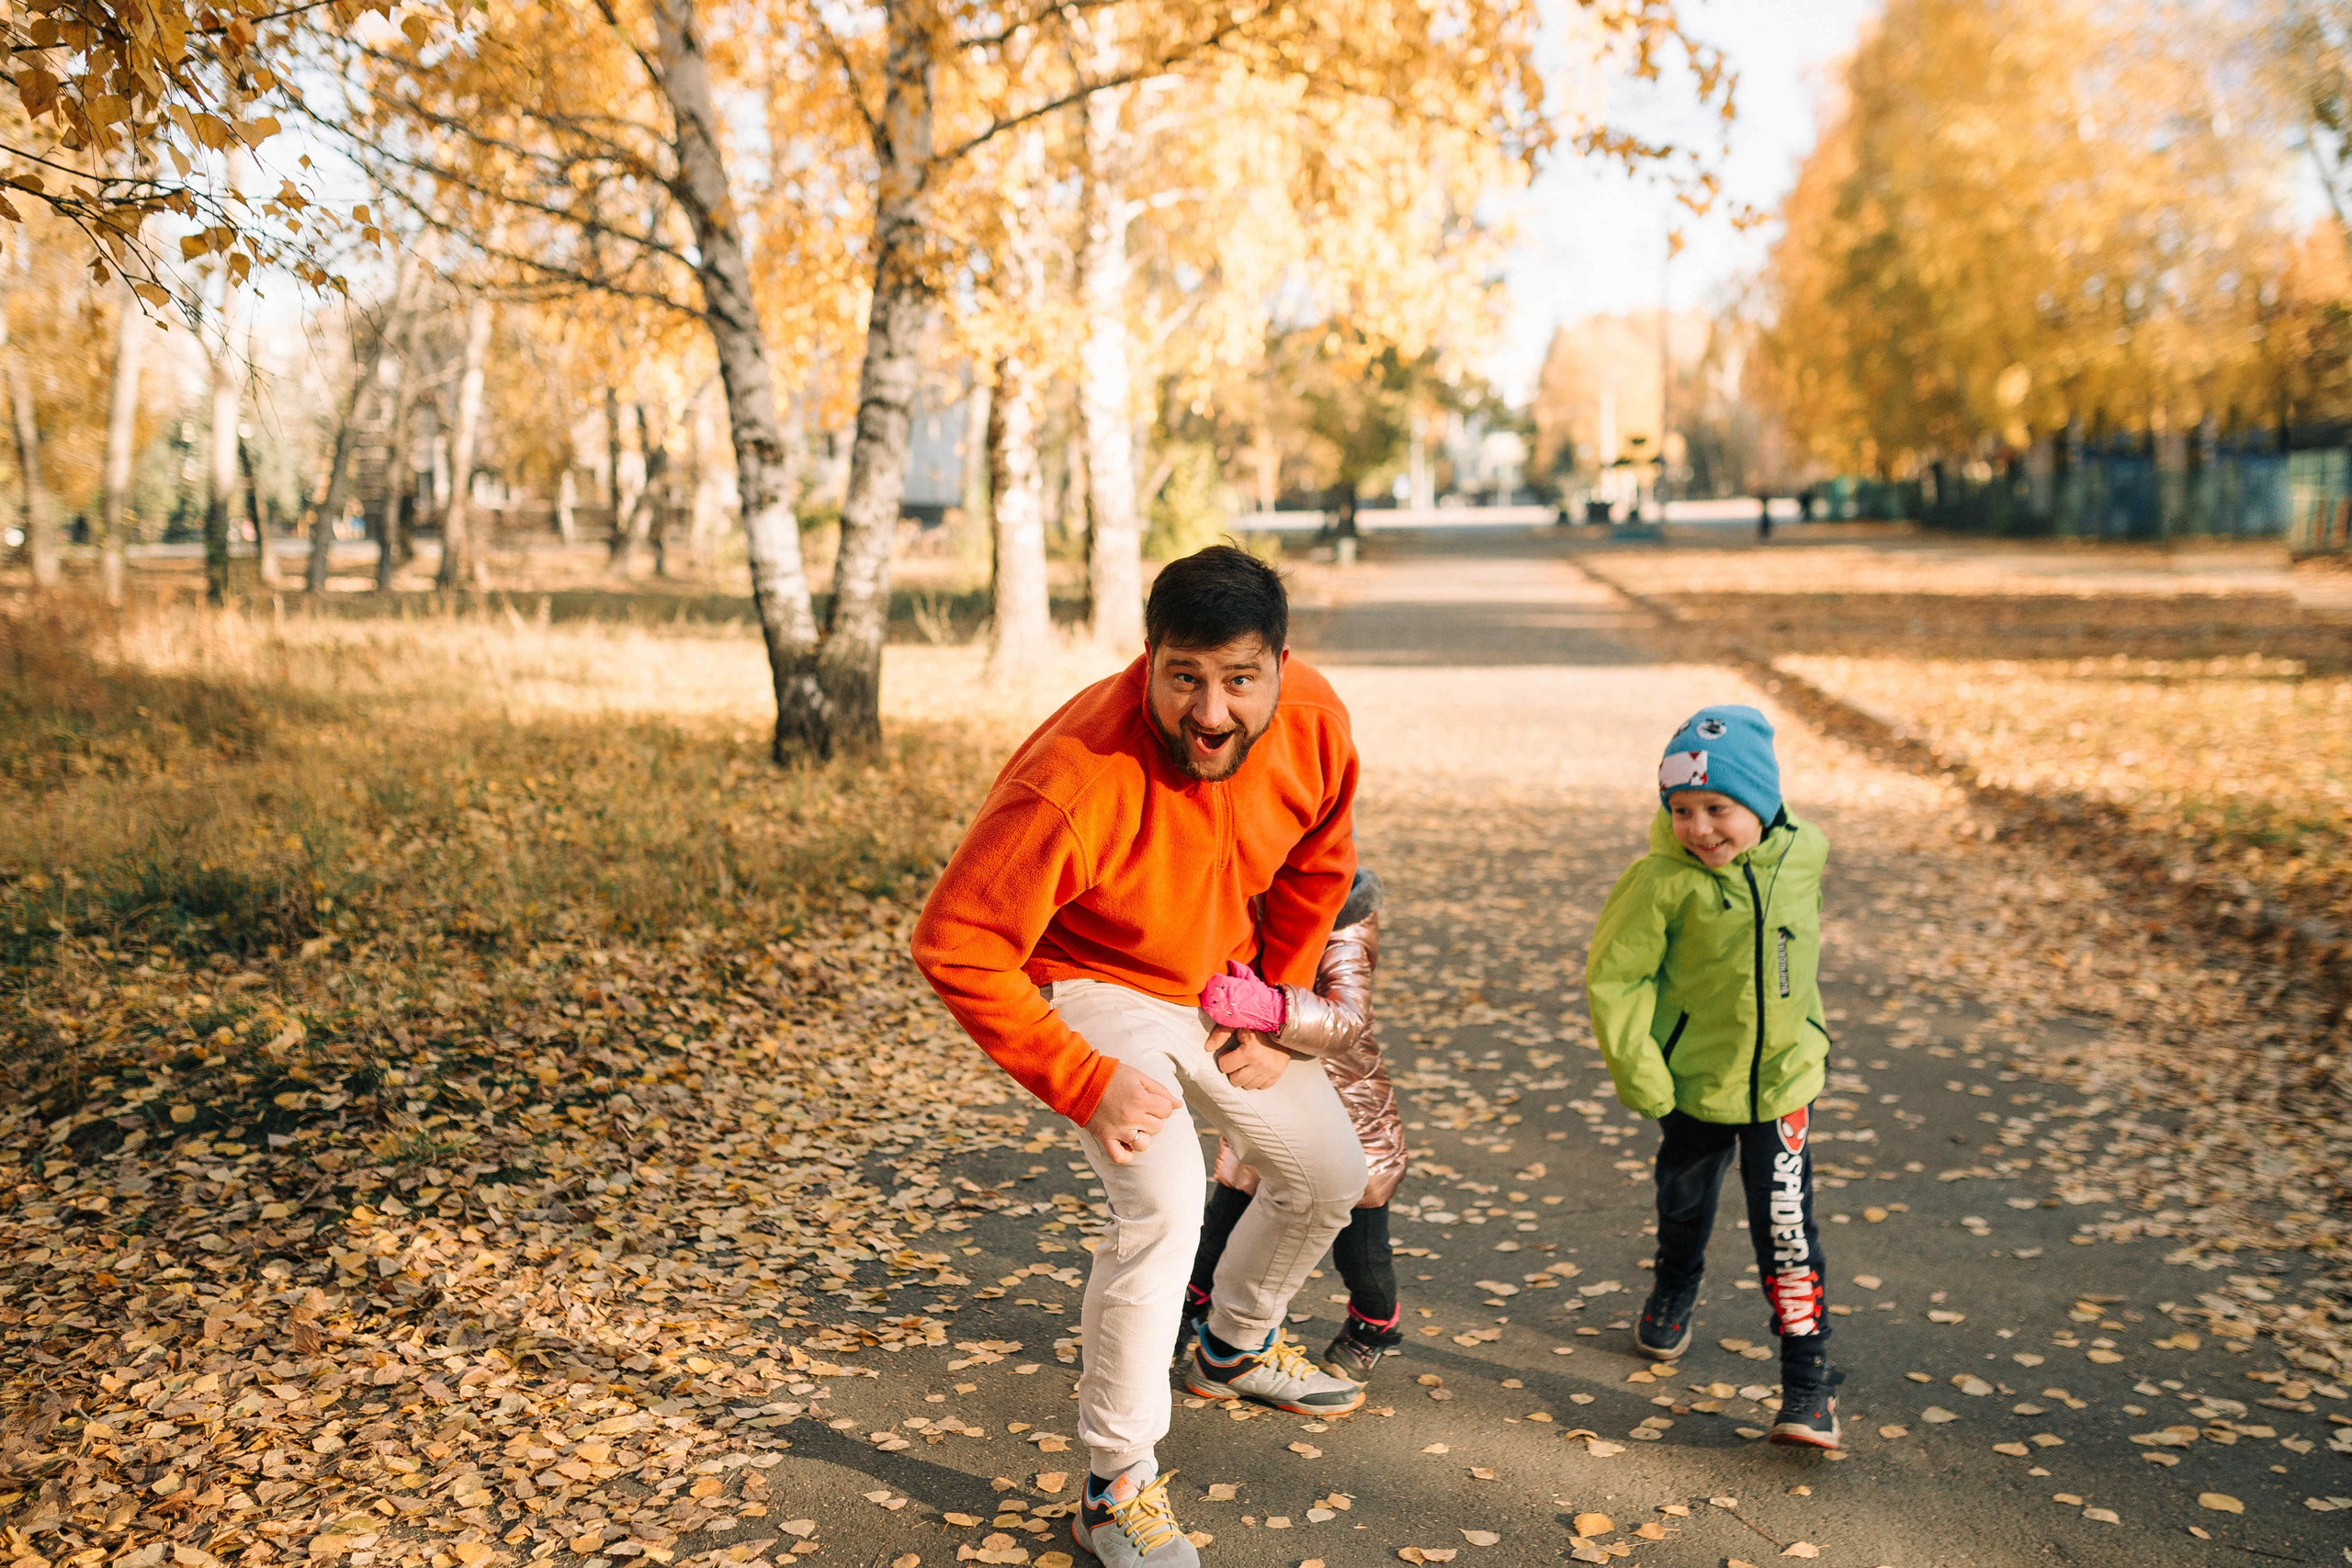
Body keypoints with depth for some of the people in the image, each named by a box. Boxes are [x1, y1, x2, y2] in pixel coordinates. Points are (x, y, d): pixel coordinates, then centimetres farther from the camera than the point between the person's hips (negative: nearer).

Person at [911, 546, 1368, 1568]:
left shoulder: (1316, 724, -20)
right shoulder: (1075, 781, -39)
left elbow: (1315, 870, 2)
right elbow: (954, 946, -32)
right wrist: (1086, 1081, -32)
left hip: (1218, 983, 7)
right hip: (1089, 987, -6)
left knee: (1330, 1174, 15)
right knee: (1163, 1202, -26)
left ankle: (1237, 1347, 45)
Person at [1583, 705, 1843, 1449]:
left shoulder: (1803, 855, -10)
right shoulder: (1664, 880, -22)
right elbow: (1613, 977, -15)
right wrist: (1640, 1075, -14)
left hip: (1783, 1079, 1)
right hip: (1695, 1080, 0)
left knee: (1786, 1227, -5)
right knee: (1684, 1201, 22)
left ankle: (1807, 1376, 6)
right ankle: (1674, 1291, 52)